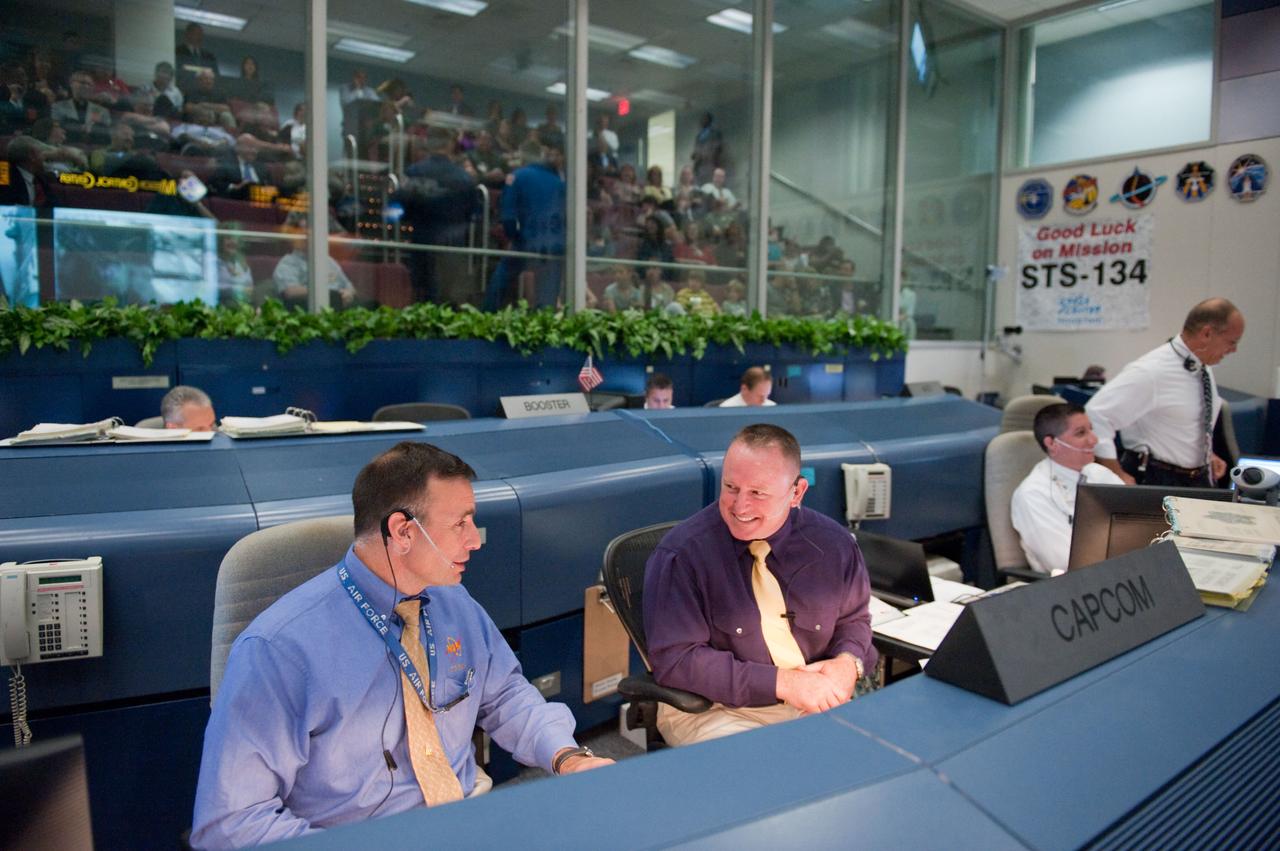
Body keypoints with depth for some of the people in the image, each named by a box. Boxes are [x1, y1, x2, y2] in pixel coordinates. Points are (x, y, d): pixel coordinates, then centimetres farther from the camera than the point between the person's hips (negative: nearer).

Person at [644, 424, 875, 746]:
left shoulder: (833, 544, -1)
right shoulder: (682, 553, -15)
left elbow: (853, 618, 15)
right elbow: (675, 659, -17)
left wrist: (849, 662, -9)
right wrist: (781, 683, -21)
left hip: (818, 702, 5)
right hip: (715, 711, -4)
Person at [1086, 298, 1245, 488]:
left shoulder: (1203, 368, 5)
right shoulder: (1152, 371, -22)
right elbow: (1096, 414, -27)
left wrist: (1207, 453, 11)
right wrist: (1118, 476, -24)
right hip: (1155, 481, -8)